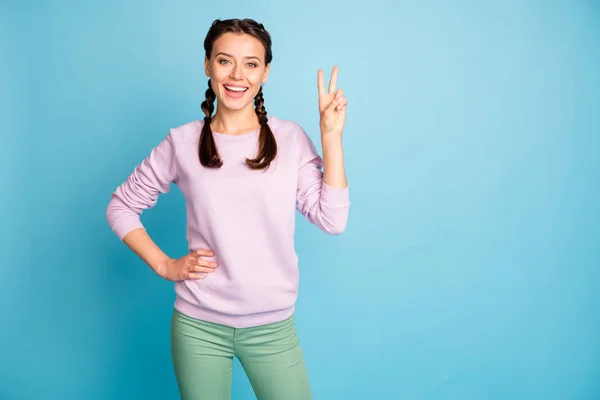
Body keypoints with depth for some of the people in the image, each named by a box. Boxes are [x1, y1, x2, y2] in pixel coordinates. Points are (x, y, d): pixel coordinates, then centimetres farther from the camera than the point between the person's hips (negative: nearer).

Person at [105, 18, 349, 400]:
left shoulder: (290, 138, -3)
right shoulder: (182, 143, -3)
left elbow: (332, 220, -10)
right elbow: (121, 207, 8)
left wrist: (331, 136, -13)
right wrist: (164, 265, -3)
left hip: (273, 325, 0)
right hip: (198, 325, 0)